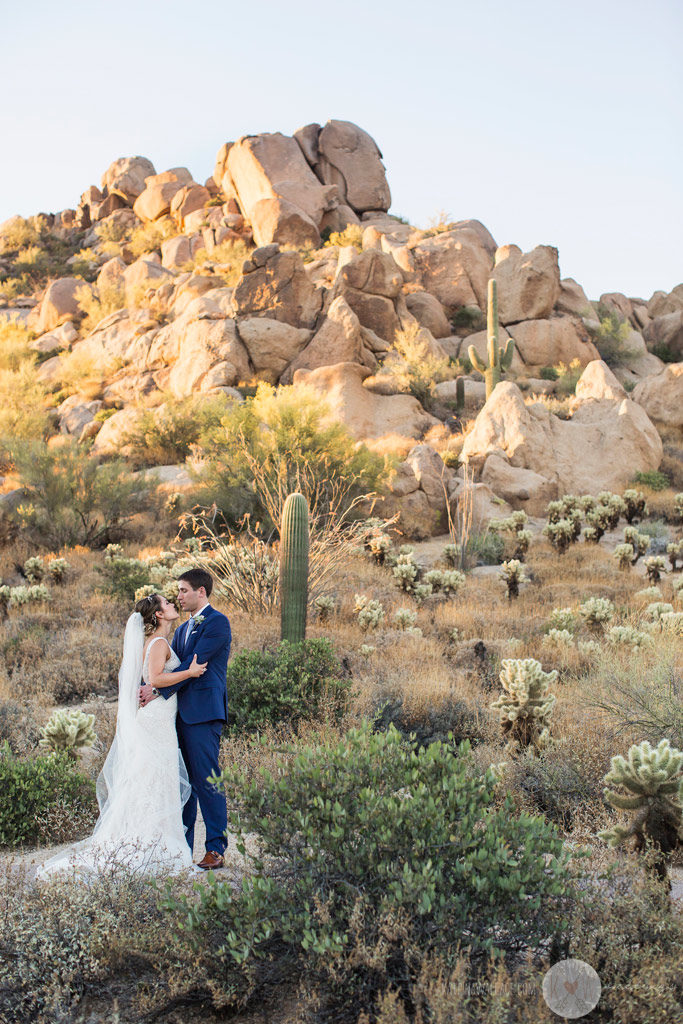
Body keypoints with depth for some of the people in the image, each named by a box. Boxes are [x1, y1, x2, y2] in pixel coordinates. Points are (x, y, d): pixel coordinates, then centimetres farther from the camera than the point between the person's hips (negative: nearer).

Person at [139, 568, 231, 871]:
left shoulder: (217, 622, -6)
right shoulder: (182, 629, 23)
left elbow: (194, 664, -15)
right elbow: (173, 667, 16)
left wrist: (158, 690, -18)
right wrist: (150, 687, -3)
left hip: (203, 713, -9)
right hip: (181, 713, 9)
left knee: (207, 780, -9)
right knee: (183, 781, 10)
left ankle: (216, 849, -5)